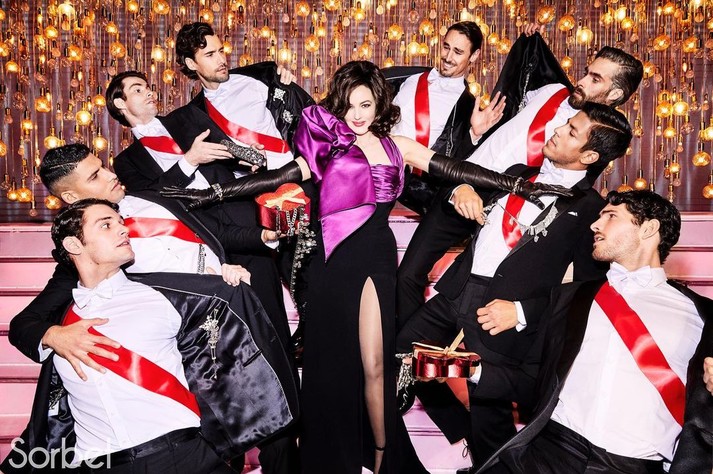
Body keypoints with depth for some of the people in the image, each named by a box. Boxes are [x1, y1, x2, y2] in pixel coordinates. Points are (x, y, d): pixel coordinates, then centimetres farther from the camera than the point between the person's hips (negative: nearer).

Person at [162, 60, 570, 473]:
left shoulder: (398, 147, 10)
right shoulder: (328, 146, 5)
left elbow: (455, 170, 5)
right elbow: (279, 177, -1)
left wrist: (519, 185, -1)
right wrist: (213, 194, -8)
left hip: (378, 257, 1)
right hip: (334, 261, -1)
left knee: (375, 364, -2)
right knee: (333, 362, 5)